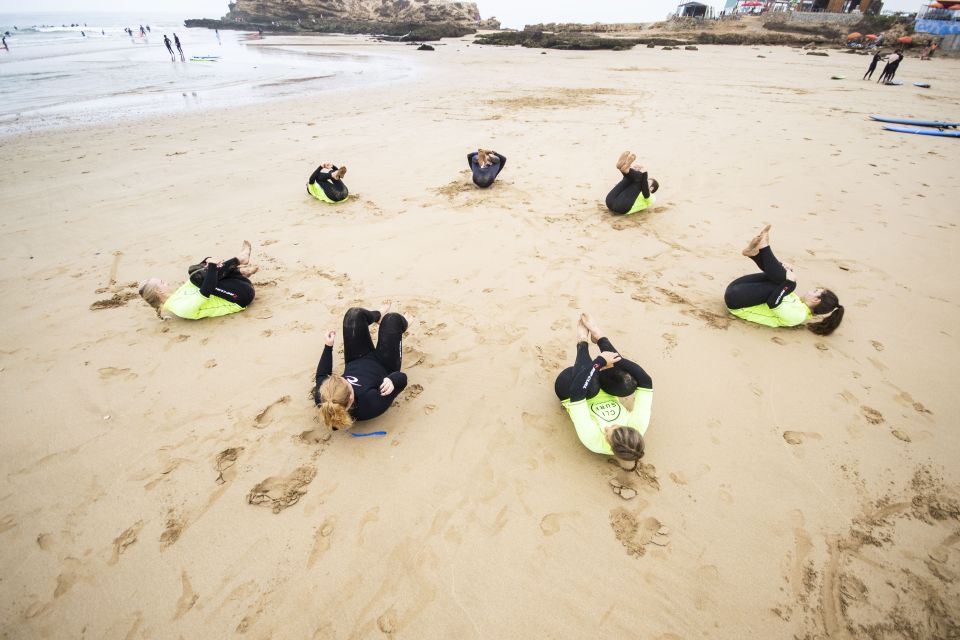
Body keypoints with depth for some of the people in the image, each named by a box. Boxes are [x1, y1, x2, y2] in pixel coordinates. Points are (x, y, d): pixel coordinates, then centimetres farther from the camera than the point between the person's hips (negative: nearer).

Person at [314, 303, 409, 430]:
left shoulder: (321, 400, -35)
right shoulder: (372, 403, -45)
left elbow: (321, 375, -11)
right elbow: (402, 377, -34)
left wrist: (328, 347, -12)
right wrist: (393, 380, -55)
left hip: (354, 363, 3)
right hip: (384, 367, -3)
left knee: (355, 314, -1)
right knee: (393, 319, 1)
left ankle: (379, 315, 40)